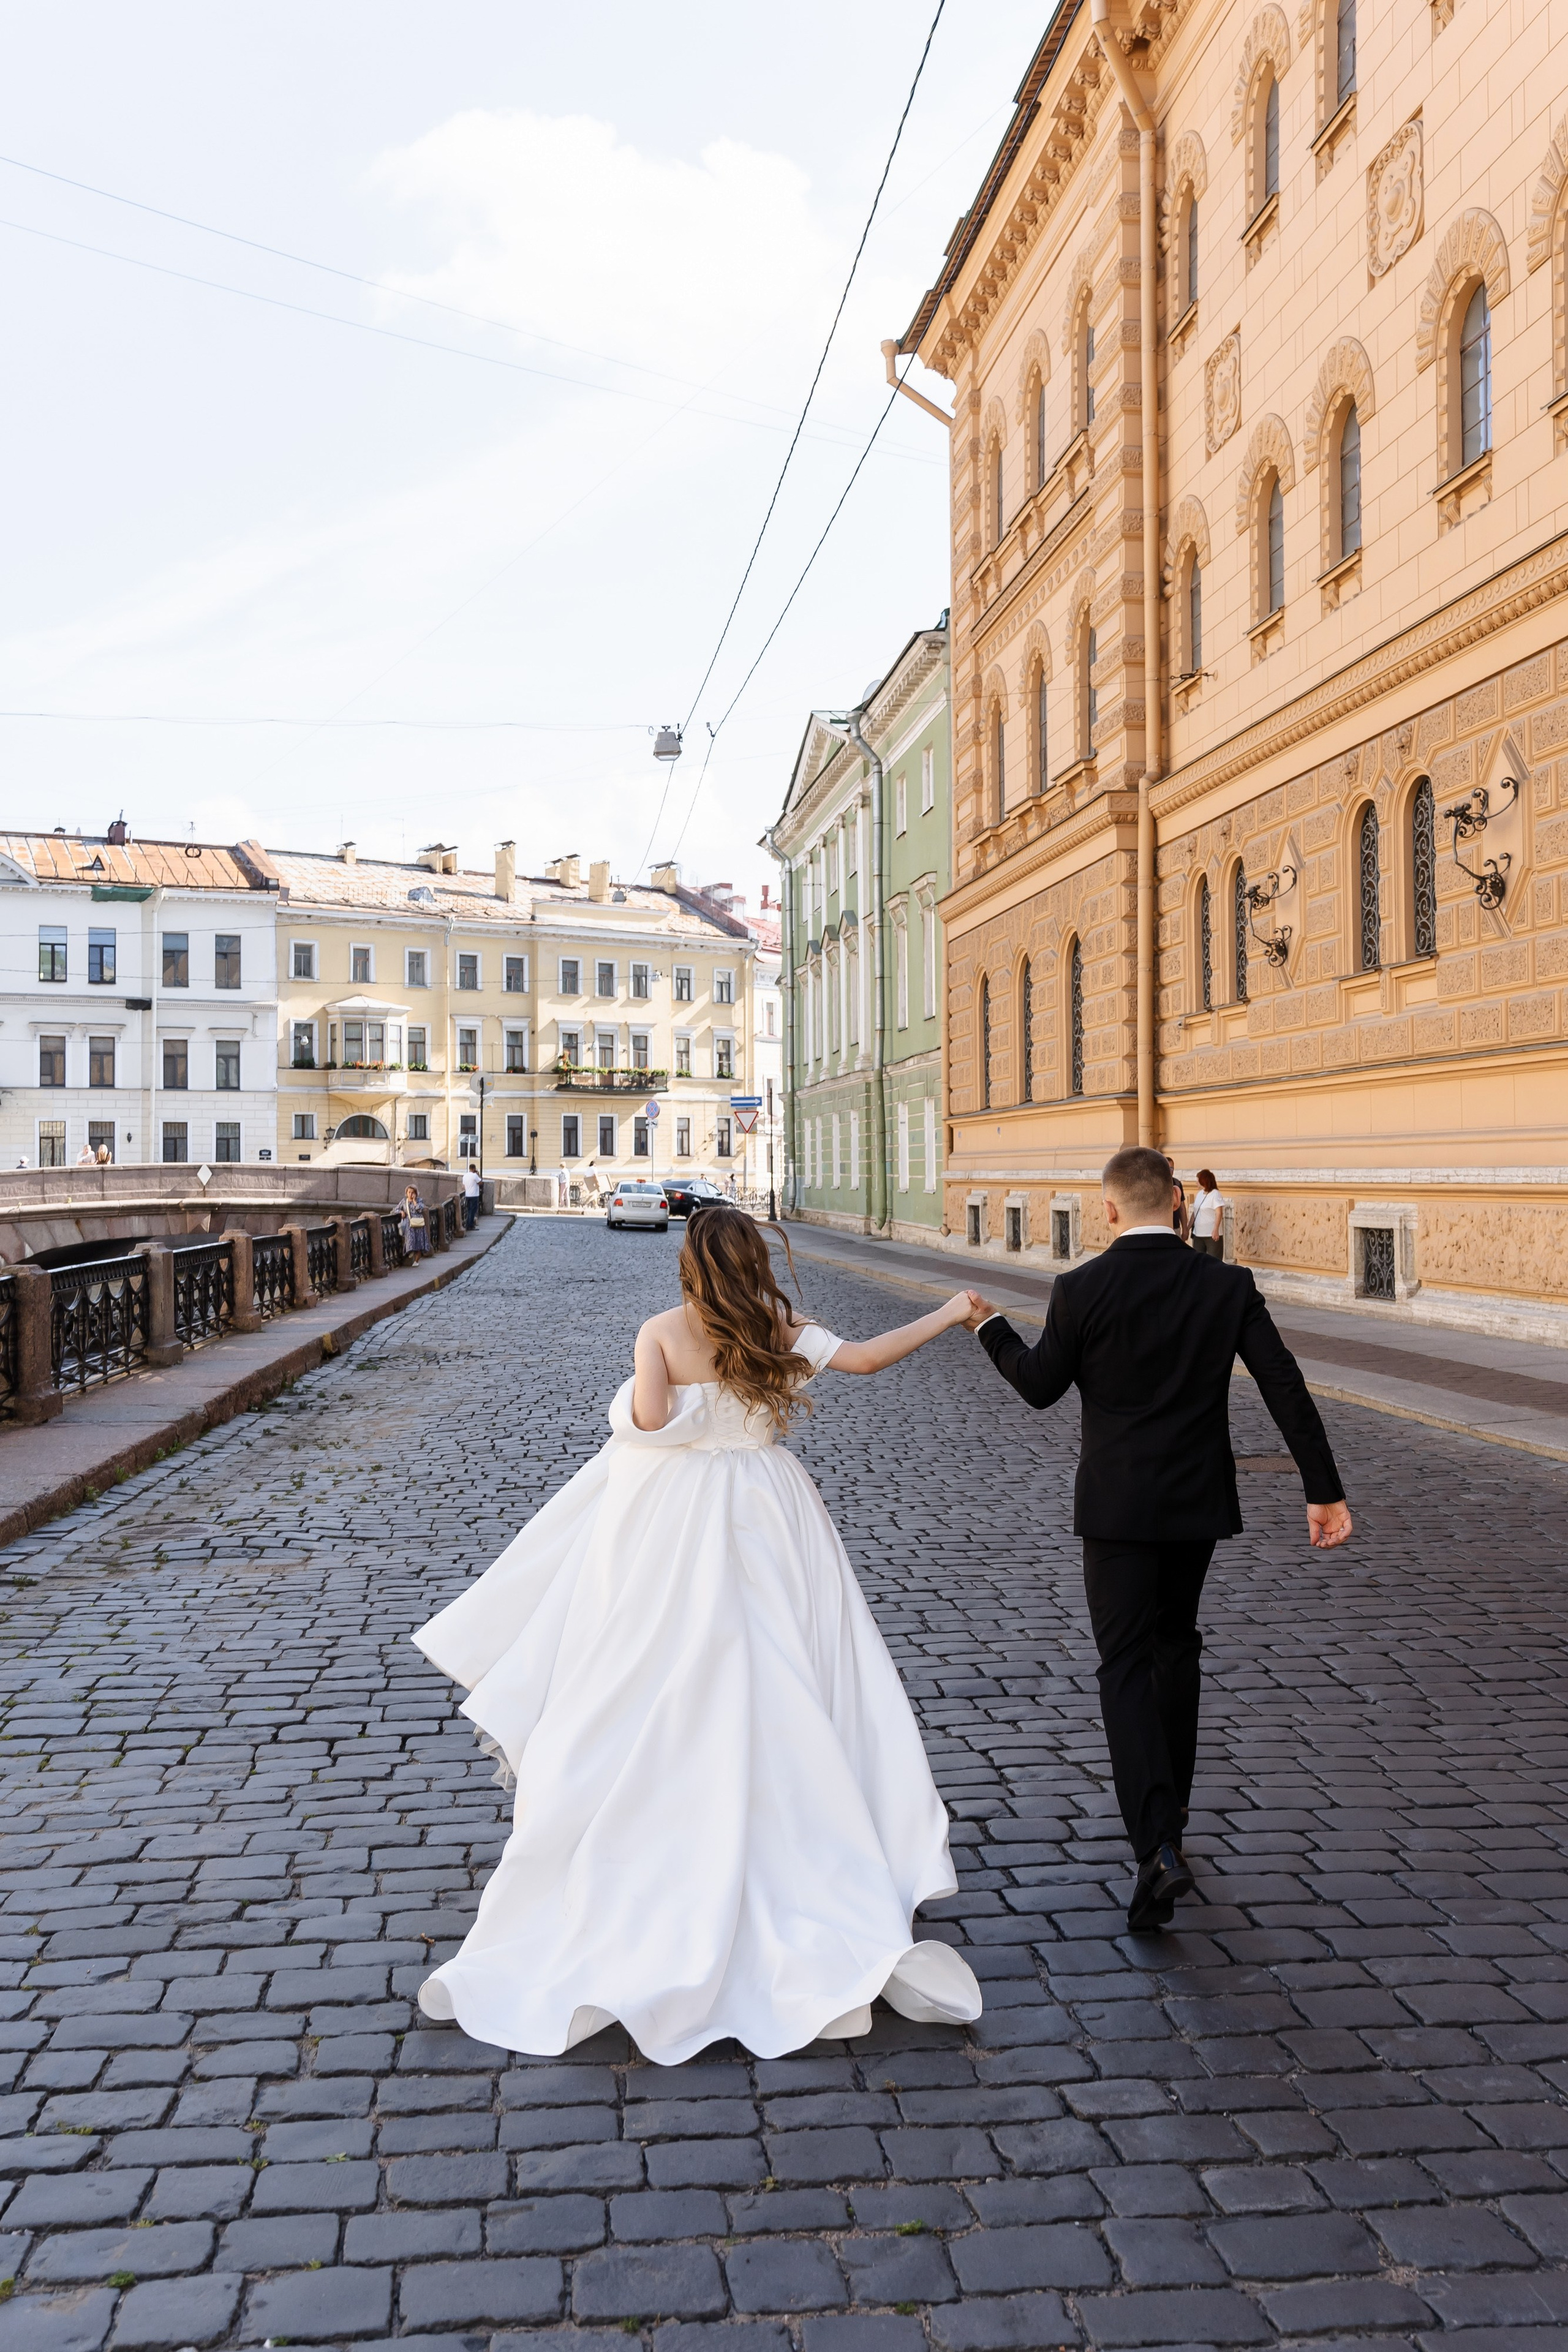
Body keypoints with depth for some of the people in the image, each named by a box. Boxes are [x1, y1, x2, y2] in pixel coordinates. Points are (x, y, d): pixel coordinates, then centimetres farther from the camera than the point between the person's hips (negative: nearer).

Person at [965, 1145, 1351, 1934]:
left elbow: (1042, 1387, 0)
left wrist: (992, 1329, 17)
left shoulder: (1079, 1290, -12)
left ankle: (1157, 1844, -13)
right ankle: (1170, 1808, 34)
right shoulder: (1226, 1285, -5)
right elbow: (1285, 1386, -8)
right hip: (1198, 1501, 3)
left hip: (1117, 1505, -3)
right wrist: (1324, 1488, -3)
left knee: (1126, 1665, 1)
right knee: (1175, 1646, 21)